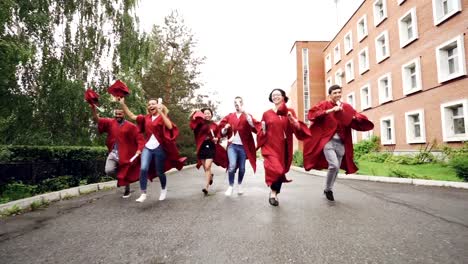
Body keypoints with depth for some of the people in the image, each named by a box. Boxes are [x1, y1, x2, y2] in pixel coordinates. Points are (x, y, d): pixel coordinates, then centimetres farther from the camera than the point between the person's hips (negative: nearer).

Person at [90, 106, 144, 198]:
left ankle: (127, 190, 36)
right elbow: (97, 120, -3)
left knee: (125, 175, 8)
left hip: (125, 154, -3)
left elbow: (140, 138, -9)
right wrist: (93, 107, -18)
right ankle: (120, 176, 19)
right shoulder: (110, 123, 4)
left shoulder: (131, 126, -7)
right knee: (109, 171, -16)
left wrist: (139, 149, -22)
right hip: (113, 153, 3)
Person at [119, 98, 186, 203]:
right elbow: (132, 116, 15)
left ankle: (163, 189, 35)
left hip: (159, 148, -3)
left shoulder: (162, 117, -1)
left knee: (159, 172, 7)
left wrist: (160, 112, -24)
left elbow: (170, 127, -21)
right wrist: (122, 103, 8)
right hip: (147, 147, 3)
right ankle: (143, 194, -5)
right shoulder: (146, 117, 11)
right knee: (143, 169, -17)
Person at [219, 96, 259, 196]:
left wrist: (244, 113, -26)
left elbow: (254, 126, -18)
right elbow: (222, 132, 13)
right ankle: (231, 186, 3)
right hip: (232, 145, 0)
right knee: (232, 165, -18)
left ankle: (239, 185, 36)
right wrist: (225, 128, -11)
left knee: (242, 168, 10)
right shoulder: (229, 116, 9)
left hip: (243, 146, 0)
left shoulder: (247, 116, 4)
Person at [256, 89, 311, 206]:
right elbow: (261, 132, 10)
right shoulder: (267, 114, 6)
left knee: (280, 171, 11)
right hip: (270, 146, -2)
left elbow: (298, 128, -3)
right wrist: (263, 129, -11)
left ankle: (274, 193, 32)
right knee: (276, 170, -21)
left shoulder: (290, 112, 7)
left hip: (284, 147, 2)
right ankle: (273, 192, 4)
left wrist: (293, 120, -21)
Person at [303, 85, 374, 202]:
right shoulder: (324, 105, -2)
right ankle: (328, 189, 4)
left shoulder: (347, 108, 9)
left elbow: (358, 121, 11)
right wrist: (329, 111, -22)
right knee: (334, 165, -21)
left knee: (336, 169, 12)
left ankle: (328, 190, 35)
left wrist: (356, 118, -12)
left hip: (341, 143, 5)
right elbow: (311, 114, -17)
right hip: (327, 141, -5)